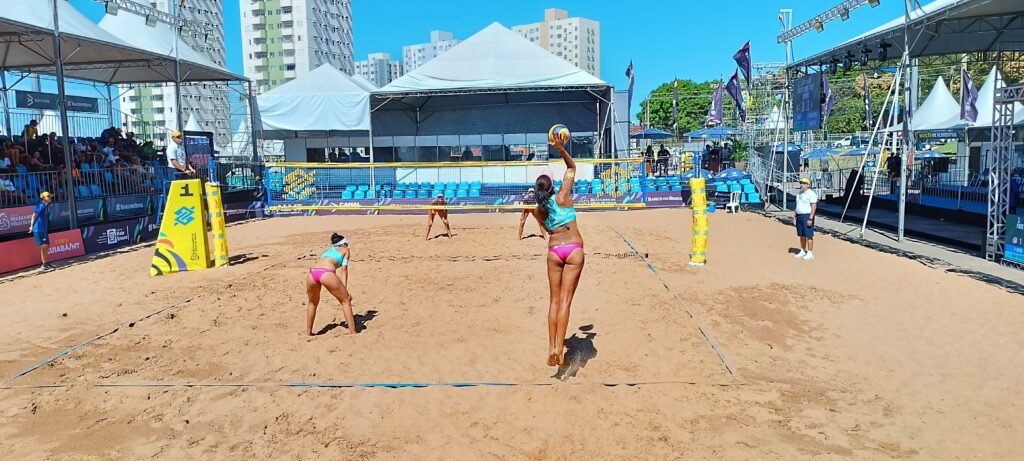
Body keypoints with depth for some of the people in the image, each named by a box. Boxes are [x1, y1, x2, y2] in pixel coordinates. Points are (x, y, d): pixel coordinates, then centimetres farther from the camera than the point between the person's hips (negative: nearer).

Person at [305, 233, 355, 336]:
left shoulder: (328, 250, 39)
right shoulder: (345, 250, 26)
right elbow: (343, 269, 14)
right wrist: (345, 289, 8)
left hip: (312, 273, 5)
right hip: (326, 273, -5)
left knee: (313, 303, 30)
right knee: (346, 301, 9)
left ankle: (308, 332, 34)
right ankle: (353, 332, 3)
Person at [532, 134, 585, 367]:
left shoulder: (538, 210, 6)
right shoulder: (563, 197, -1)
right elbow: (572, 167, 7)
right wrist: (561, 149, 0)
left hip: (554, 251, 2)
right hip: (574, 249, -2)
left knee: (555, 300, 9)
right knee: (565, 300, -5)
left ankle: (552, 347, 4)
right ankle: (559, 347, -11)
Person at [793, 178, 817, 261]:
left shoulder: (811, 194, -11)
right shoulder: (799, 194, 15)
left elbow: (814, 207, -16)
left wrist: (810, 219, -22)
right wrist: (794, 217, 15)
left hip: (807, 216, -8)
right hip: (799, 216, 8)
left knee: (809, 235, -6)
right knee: (802, 235, 12)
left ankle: (810, 253, -3)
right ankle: (803, 251, 20)